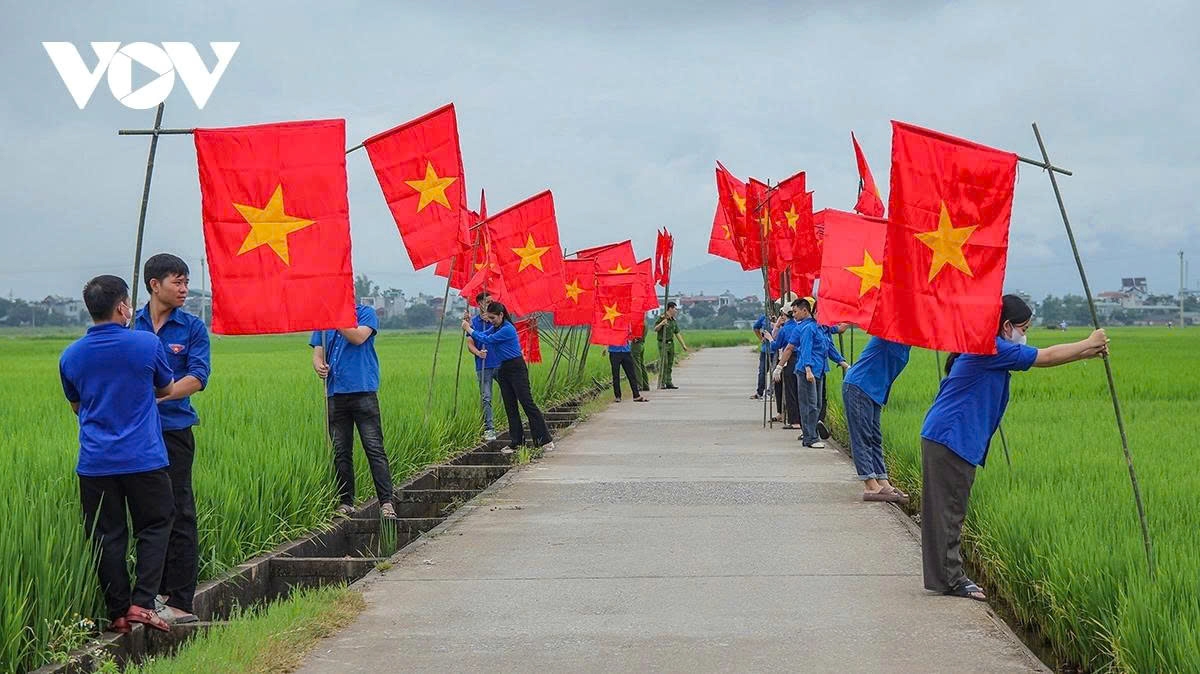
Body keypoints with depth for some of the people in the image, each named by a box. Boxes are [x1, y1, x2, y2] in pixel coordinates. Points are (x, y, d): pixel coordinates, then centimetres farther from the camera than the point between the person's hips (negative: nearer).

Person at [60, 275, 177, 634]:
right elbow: (166, 388, 11)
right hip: (144, 459, -2)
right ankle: (141, 603, -1)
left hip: (95, 464, 3)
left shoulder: (70, 356, 2)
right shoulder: (147, 344, -6)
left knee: (107, 537, 8)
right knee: (154, 528, 10)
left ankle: (118, 612, 9)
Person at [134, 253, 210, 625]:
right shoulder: (132, 325, 8)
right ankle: (156, 591, 20)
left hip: (173, 431, -3)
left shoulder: (192, 327, 2)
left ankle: (179, 602, 0)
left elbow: (197, 378, -8)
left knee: (179, 515, -3)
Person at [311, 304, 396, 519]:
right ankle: (345, 502, 13)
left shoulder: (366, 313, 4)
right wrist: (319, 366, -12)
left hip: (363, 390, -4)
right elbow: (317, 353, 11)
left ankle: (386, 501, -9)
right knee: (341, 452, 6)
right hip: (335, 393, 4)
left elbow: (359, 337, -13)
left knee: (374, 448, -8)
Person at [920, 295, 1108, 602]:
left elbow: (1042, 358, 23)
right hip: (949, 438, -11)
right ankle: (949, 579, -2)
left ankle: (949, 576, 18)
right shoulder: (991, 348, -14)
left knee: (950, 511, 13)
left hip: (955, 440, 11)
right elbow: (1046, 357, -10)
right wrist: (1089, 344, 3)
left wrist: (1088, 351, 19)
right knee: (947, 511, -6)